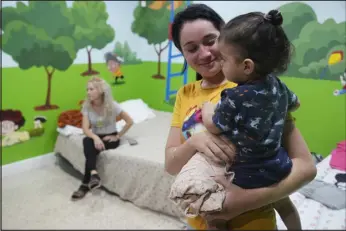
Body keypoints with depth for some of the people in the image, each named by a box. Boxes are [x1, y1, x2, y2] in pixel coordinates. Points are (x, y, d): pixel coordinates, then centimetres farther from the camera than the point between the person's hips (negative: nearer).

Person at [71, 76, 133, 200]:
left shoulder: (112, 105, -16)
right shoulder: (87, 106, -6)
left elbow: (130, 121, -10)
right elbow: (85, 128, -15)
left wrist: (118, 136, -11)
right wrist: (95, 137, -35)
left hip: (110, 138, -3)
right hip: (96, 137, 3)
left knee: (90, 148, -30)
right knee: (87, 141, -32)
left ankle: (85, 185, -23)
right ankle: (94, 174, -38)